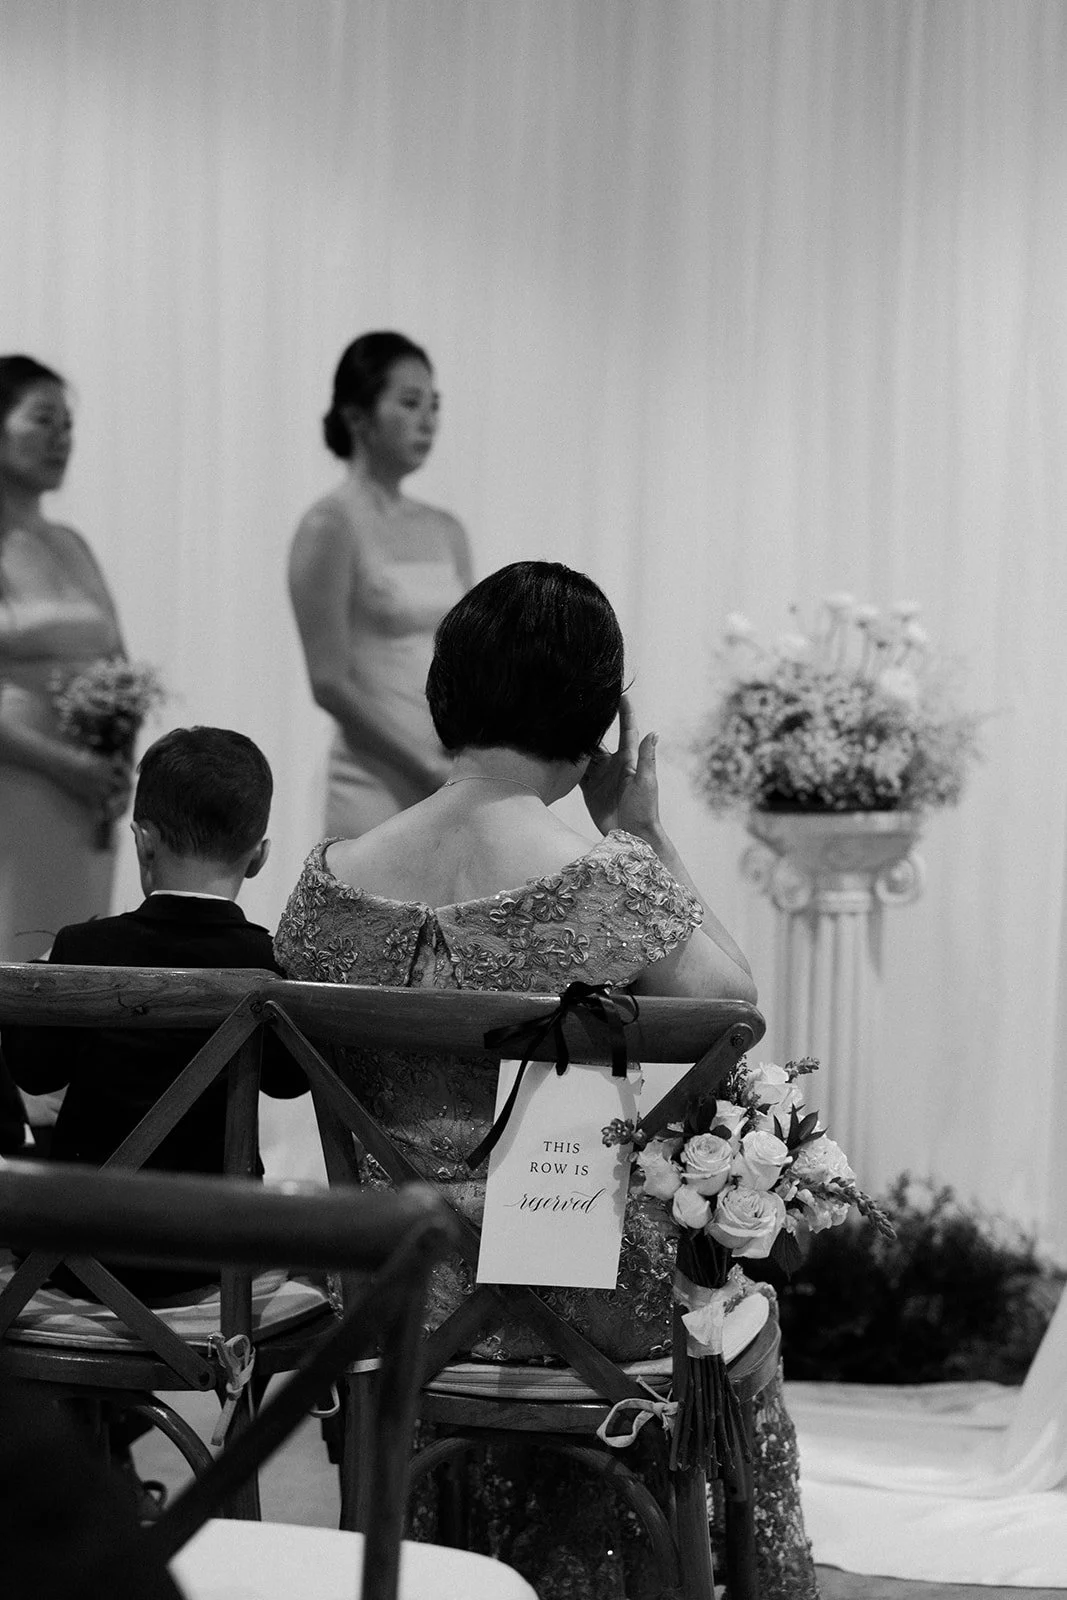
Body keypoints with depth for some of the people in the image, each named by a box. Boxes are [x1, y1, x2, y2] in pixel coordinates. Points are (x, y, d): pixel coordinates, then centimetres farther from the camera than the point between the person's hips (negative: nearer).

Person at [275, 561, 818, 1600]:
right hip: (574, 1299, -4)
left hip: (395, 1292, 4)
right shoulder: (614, 885, -19)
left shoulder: (328, 884, -7)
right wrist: (644, 829, 1)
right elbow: (737, 1001, -3)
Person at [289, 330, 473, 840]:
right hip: (378, 788, -7)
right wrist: (428, 768, -14)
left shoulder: (446, 532, 13)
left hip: (451, 792, 7)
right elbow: (330, 682, -12)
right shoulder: (331, 526, -6)